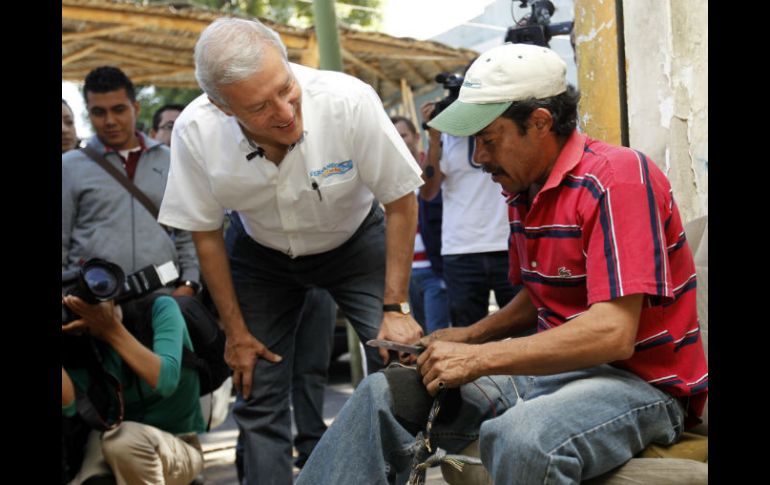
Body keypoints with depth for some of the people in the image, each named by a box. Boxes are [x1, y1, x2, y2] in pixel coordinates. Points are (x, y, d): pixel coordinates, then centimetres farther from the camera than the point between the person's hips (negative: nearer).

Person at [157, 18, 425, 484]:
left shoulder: (350, 100, -33)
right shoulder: (195, 131, -26)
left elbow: (402, 202, -18)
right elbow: (205, 233, -9)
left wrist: (395, 307, -18)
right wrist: (236, 331, -5)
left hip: (354, 241, -1)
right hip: (260, 253, 2)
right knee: (257, 391, 1)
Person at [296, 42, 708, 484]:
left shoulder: (616, 177, -18)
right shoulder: (524, 191, 9)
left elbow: (612, 335, -26)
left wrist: (477, 358, -23)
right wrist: (468, 336, 5)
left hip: (641, 379, -8)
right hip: (555, 366, 8)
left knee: (521, 438, -39)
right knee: (385, 394, -4)